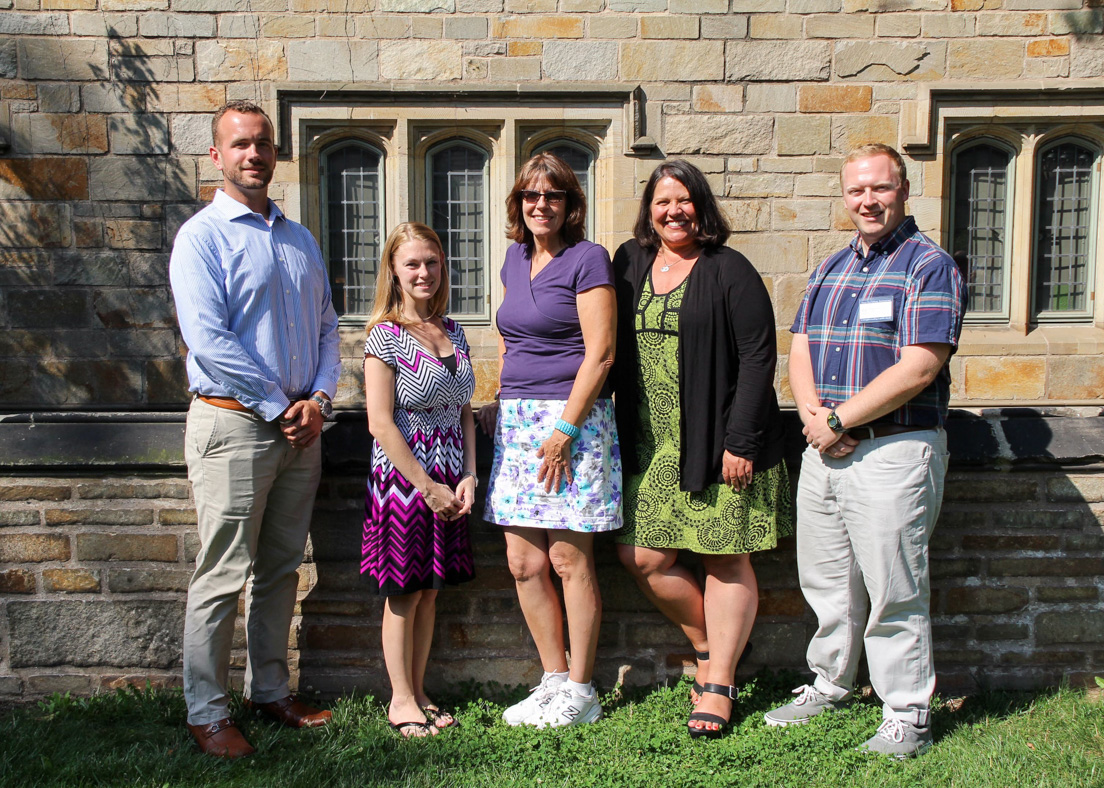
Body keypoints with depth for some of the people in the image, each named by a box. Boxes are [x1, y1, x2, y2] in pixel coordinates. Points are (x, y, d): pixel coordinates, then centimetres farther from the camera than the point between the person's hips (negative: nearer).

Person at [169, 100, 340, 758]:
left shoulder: (301, 239, 15)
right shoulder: (202, 236, -5)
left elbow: (326, 327, 15)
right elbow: (207, 339, -14)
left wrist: (319, 399, -1)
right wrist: (278, 406, -13)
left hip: (300, 425, 6)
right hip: (234, 423, -6)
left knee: (281, 568, 13)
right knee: (224, 575, -2)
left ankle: (271, 690, 26)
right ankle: (207, 712, 10)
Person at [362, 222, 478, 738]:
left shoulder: (453, 331, 9)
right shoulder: (385, 336, -9)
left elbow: (464, 411, 12)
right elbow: (381, 423, -14)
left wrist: (468, 477, 1)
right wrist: (427, 486, -14)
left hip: (447, 480, 6)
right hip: (402, 474, -6)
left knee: (430, 589, 13)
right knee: (403, 592, 4)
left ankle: (418, 693, 26)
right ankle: (401, 700, 19)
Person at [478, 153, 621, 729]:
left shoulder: (586, 259, -5)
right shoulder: (515, 259, 16)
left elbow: (599, 353, -12)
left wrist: (563, 428, -17)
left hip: (569, 418, -7)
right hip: (516, 422, 7)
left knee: (569, 559, -2)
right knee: (524, 562, 7)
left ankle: (581, 692, 12)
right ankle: (554, 680, 21)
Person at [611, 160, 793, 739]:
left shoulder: (729, 271, -5)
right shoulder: (630, 263, 10)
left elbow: (757, 359, -9)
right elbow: (612, 349, 16)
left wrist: (741, 442, -15)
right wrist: (620, 435, 10)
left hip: (718, 446, -5)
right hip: (650, 447, 5)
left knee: (724, 561, 3)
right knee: (642, 556, 4)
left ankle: (719, 684, 17)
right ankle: (707, 643, 28)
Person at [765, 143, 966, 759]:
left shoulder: (930, 266, -6)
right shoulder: (831, 269, 16)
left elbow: (917, 369, -16)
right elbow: (801, 351, 12)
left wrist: (839, 421, -15)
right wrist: (814, 414, -7)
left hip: (894, 450, -6)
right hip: (824, 450, 7)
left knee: (894, 590, 0)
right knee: (826, 581, 16)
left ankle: (908, 716, 15)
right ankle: (830, 686, 33)